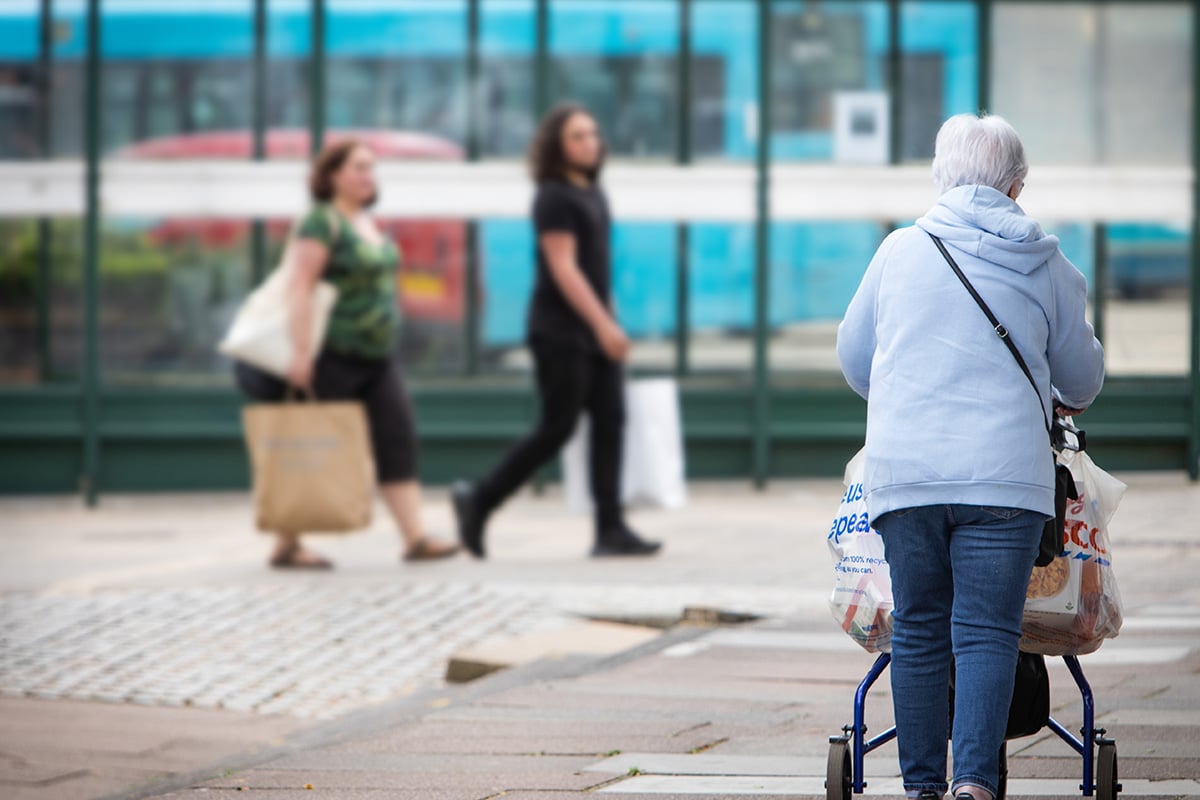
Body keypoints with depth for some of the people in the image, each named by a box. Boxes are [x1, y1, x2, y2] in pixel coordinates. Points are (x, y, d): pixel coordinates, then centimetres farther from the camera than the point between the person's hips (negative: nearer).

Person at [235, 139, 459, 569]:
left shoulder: (366, 223, 13)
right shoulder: (322, 222, -14)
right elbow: (300, 286, -21)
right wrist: (300, 351, -27)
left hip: (375, 357, 8)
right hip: (333, 355, -8)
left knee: (398, 439, -2)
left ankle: (415, 537, -7)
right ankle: (286, 545, 8)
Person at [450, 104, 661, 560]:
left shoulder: (593, 193, 15)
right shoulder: (554, 198, -12)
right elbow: (563, 268, -19)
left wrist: (608, 323, 18)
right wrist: (603, 324, -23)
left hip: (594, 330, 8)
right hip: (560, 331, -8)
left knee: (610, 423, -1)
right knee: (556, 429, -5)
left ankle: (610, 530, -2)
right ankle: (477, 502, 8)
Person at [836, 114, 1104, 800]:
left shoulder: (900, 252, 9)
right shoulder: (1045, 266, 7)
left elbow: (854, 358, 21)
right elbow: (1082, 377, 19)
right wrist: (1063, 401, 43)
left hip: (904, 470, 2)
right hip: (1005, 472, -1)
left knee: (918, 632, 9)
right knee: (986, 632, -4)